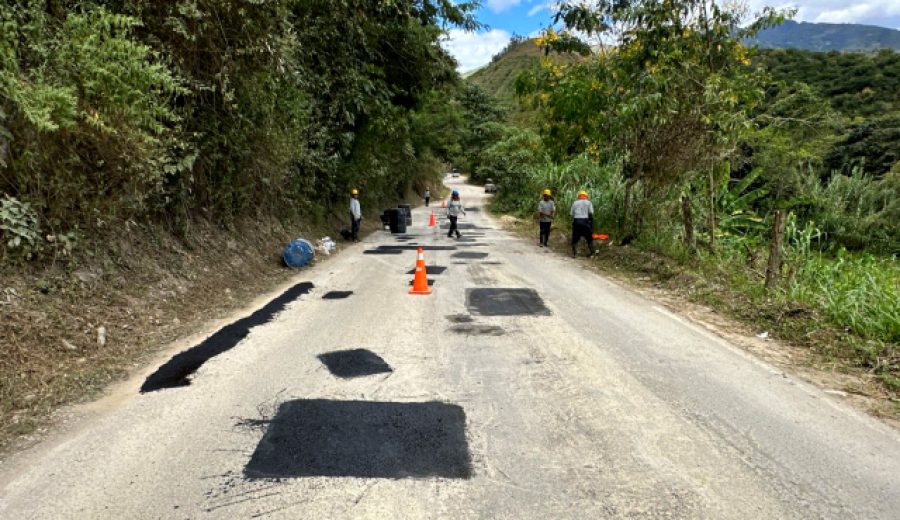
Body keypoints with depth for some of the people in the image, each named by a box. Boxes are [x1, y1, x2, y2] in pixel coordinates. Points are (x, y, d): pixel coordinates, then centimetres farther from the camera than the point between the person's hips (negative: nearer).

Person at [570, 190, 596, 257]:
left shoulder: (574, 203, 15)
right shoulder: (588, 203, 10)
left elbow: (572, 214, 8)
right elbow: (591, 214, 0)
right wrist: (591, 223, 7)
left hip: (576, 221, 1)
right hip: (585, 221, -1)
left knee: (575, 238, 7)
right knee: (589, 238, 11)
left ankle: (574, 253, 3)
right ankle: (592, 252, 17)